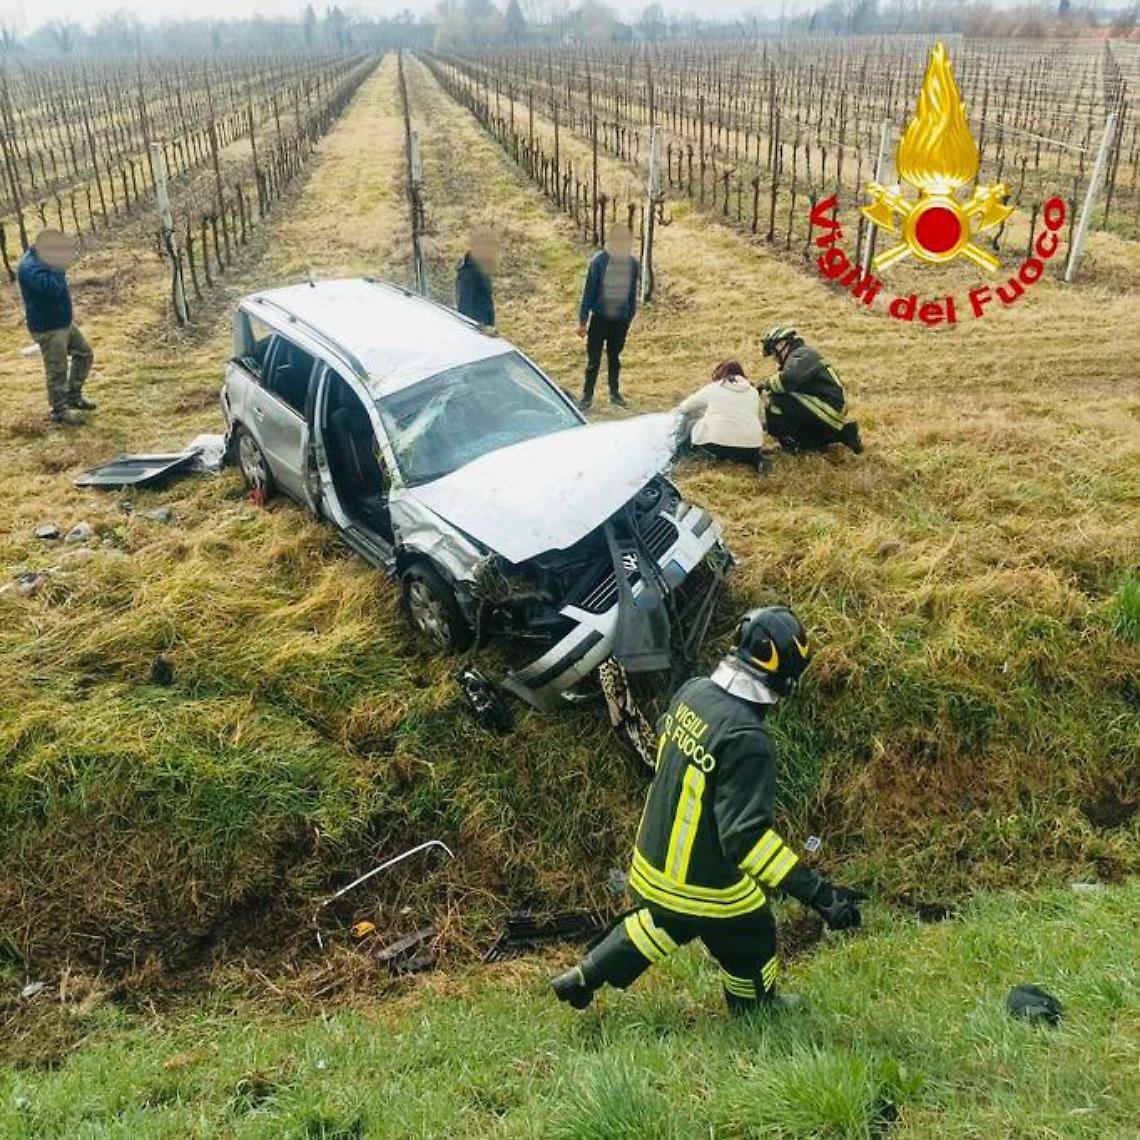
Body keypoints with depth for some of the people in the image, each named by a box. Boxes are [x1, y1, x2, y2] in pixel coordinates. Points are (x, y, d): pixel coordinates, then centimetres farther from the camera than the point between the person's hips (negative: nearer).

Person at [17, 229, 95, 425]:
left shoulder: (43, 258, 5)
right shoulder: (30, 268, -25)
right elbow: (53, 288, -37)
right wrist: (57, 267, -26)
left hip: (65, 322, 10)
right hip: (48, 328, -10)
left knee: (84, 354, 18)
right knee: (57, 371, -1)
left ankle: (74, 396, 31)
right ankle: (59, 411, 13)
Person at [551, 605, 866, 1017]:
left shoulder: (692, 691, -9)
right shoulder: (747, 740, -33)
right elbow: (746, 835, -35)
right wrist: (819, 894, -34)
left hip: (653, 861, 7)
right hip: (707, 890, -7)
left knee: (664, 921, 35)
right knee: (751, 956, 21)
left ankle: (582, 979, 43)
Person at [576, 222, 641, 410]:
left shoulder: (634, 264, -2)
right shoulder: (599, 261, -12)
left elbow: (633, 293, 8)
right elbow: (589, 291, -8)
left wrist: (630, 317, 12)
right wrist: (583, 320, -7)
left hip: (621, 319, 3)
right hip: (599, 318, -3)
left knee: (614, 357, 16)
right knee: (594, 359, 1)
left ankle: (614, 392, 29)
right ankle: (587, 396, 11)